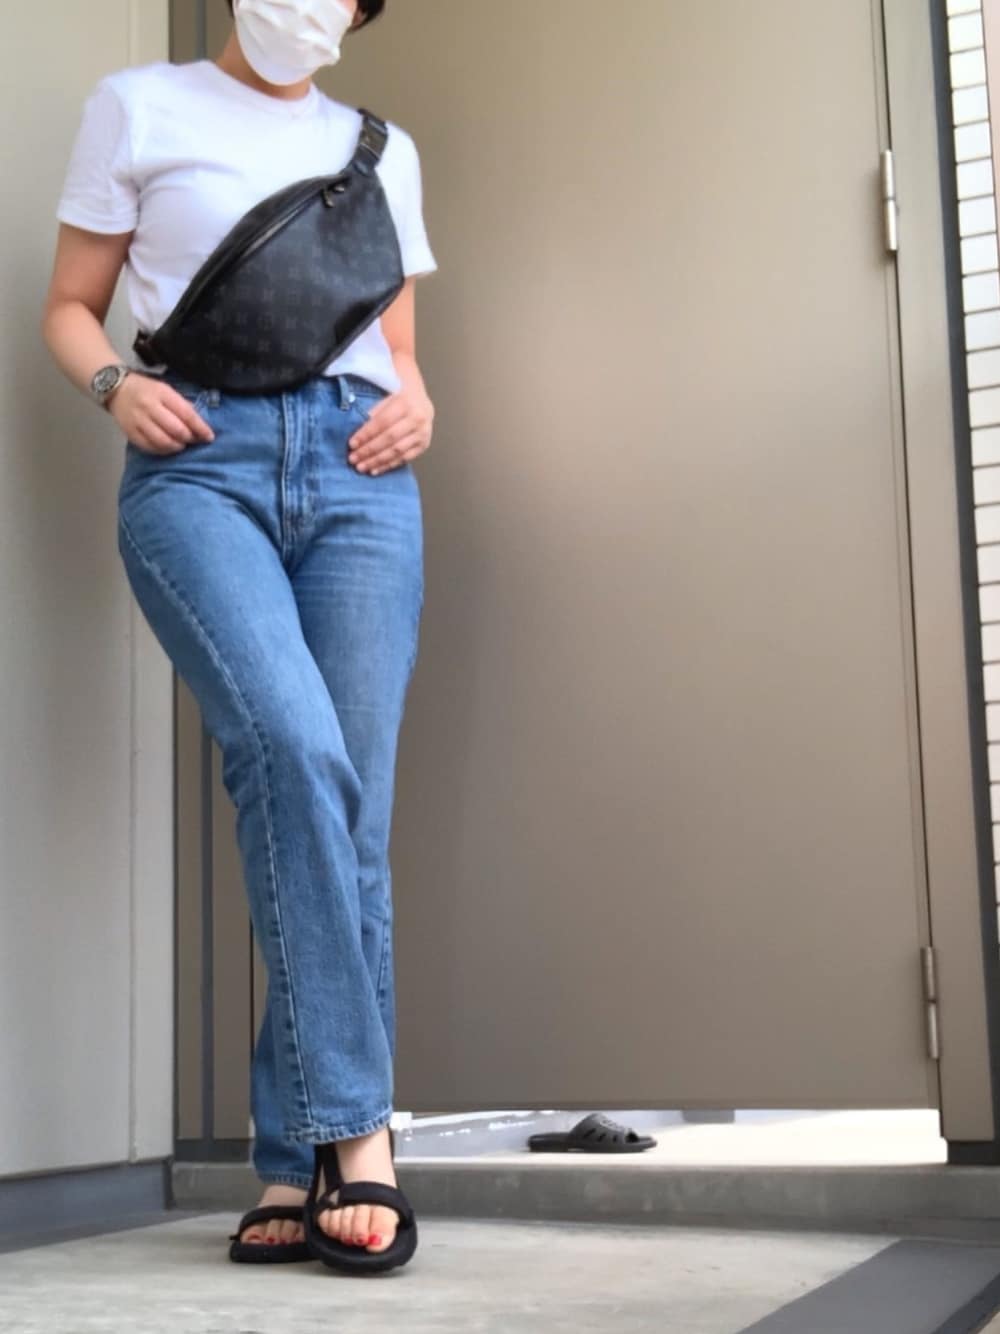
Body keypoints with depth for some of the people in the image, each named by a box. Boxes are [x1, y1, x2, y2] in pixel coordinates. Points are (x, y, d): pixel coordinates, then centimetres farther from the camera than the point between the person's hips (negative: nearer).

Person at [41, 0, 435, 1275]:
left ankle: (294, 1164, -1)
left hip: (357, 469, 3)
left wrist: (417, 406, 4)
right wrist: (115, 385, -6)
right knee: (292, 746, -27)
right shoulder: (141, 107, 16)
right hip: (199, 458, -3)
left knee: (350, 805, -8)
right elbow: (70, 305, 14)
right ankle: (355, 1123, -20)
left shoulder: (382, 148, 23)